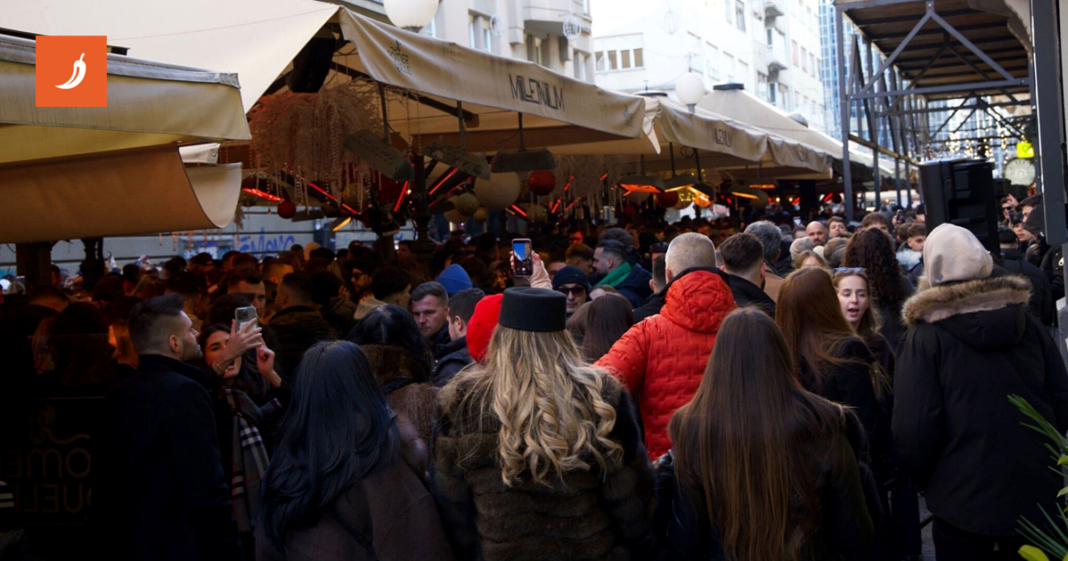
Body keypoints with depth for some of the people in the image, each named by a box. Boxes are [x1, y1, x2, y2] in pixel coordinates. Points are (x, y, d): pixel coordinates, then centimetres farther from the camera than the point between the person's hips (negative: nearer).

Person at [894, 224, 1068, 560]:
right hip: (1038, 494, 4)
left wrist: (921, 477, 1)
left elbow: (915, 427, -18)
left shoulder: (925, 337, -14)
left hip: (965, 503, -4)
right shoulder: (1028, 324, 0)